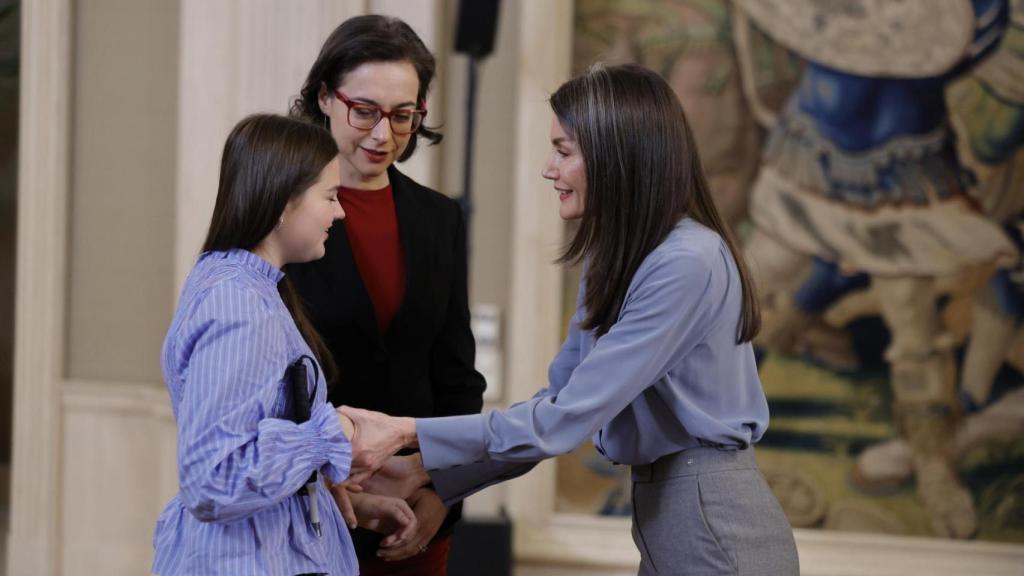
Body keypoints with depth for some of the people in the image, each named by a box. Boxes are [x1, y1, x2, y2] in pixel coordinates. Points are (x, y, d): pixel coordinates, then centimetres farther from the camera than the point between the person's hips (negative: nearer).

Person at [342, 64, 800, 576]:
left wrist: (408, 433, -20)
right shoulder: (610, 263, 11)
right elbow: (561, 402, 11)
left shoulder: (687, 263, -20)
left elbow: (570, 417, -22)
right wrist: (424, 471, 2)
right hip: (667, 514, 8)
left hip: (715, 527, -8)